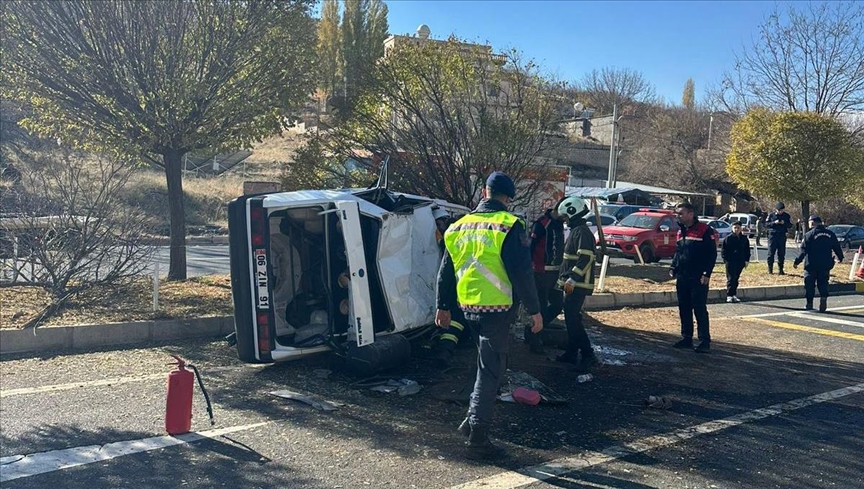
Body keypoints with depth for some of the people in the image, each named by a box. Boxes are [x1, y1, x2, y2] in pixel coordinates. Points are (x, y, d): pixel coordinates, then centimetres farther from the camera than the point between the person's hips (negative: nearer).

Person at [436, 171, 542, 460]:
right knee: (490, 371, 1)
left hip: (468, 307, 6)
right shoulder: (509, 226, -10)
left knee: (489, 363, 25)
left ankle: (473, 420, 26)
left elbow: (446, 271, 14)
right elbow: (522, 273, -14)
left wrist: (444, 306, 23)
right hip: (496, 309, -6)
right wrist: (534, 310, -6)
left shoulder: (460, 226, 9)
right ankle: (477, 440, 5)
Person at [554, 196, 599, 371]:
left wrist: (572, 279, -29)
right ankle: (571, 353, 22)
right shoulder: (576, 231, 18)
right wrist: (564, 278, 26)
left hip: (578, 285, -11)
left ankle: (588, 355, -10)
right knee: (570, 319, 14)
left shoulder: (582, 232, -15)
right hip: (573, 284, 11)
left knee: (573, 319, -12)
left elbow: (585, 258, -25)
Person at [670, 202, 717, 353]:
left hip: (698, 279, -7)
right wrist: (673, 268, 10)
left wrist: (707, 274, -16)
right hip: (682, 278, 7)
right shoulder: (681, 231, 14)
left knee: (700, 309, -5)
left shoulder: (704, 230, -9)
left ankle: (705, 341, 0)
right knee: (684, 309, 11)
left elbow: (712, 253, -11)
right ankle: (686, 338, 20)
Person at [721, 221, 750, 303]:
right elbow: (724, 250, -1)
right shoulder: (728, 238, -3)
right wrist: (725, 259, -9)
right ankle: (729, 295, -4)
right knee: (731, 279, -6)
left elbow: (747, 250, 16)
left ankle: (734, 295, 17)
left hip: (740, 262, 4)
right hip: (730, 261, -4)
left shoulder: (744, 239, 9)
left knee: (736, 279, 10)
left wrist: (746, 260, 8)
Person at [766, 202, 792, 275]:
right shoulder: (771, 215, 4)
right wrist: (774, 222, -14)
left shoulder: (787, 216, 7)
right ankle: (770, 269, 5)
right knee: (771, 252, -2)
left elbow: (790, 225, 7)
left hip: (782, 236, 1)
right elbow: (767, 224, 2)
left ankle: (780, 269, 10)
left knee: (781, 253, 2)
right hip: (772, 235, -1)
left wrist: (784, 223, -12)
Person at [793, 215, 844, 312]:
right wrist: (840, 258, 29)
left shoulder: (809, 234, -9)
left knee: (809, 284, 6)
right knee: (823, 283, 10)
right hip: (826, 264, 4)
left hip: (812, 264, -4)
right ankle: (824, 298, -12)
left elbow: (803, 250, -14)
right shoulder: (830, 234, 5)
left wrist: (797, 262, -11)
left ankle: (809, 304, 11)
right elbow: (837, 247, 13)